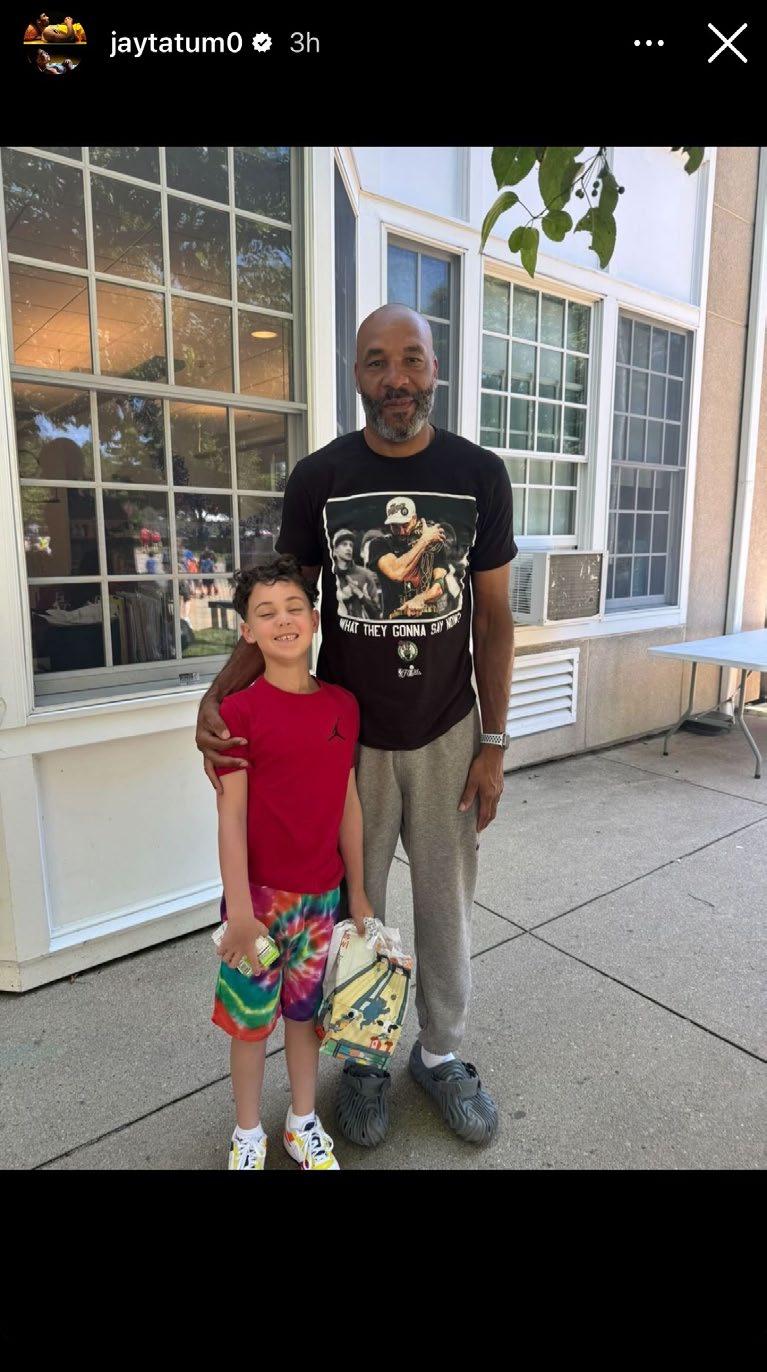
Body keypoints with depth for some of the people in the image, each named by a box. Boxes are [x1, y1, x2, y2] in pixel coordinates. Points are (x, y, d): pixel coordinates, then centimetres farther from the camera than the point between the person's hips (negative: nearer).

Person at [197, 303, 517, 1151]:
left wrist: (493, 744, -2)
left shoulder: (480, 475, -3)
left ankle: (441, 1053, 40)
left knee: (447, 903, 15)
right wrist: (218, 694, -18)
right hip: (349, 733, 0)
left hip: (448, 735, 1)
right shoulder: (317, 478, -5)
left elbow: (493, 617, 0)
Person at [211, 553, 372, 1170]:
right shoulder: (238, 711, -14)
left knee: (305, 1008, 20)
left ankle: (304, 1122, 42)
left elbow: (347, 803, 4)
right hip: (261, 893, -3)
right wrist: (240, 910, -15)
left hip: (322, 892, 3)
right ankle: (248, 1132, 39)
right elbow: (231, 815, -13)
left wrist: (358, 891, 8)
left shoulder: (343, 705, -2)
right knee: (251, 1014, 14)